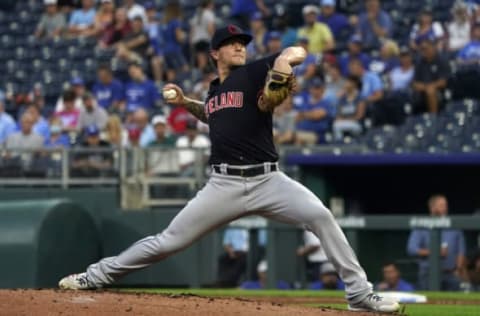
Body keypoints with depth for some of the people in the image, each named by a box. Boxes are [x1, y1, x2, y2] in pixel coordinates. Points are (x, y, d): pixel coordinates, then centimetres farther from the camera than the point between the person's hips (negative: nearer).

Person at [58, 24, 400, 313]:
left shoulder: (253, 73, 1)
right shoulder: (215, 89, 16)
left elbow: (298, 52, -13)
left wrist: (284, 61, -34)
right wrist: (186, 103, 26)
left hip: (267, 180, -3)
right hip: (225, 184, 3)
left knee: (320, 216, -24)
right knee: (169, 241, 2)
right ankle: (98, 275, 15)